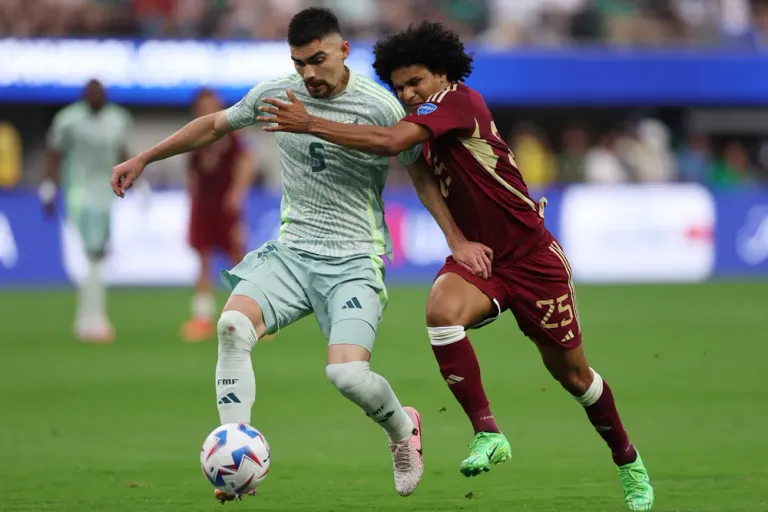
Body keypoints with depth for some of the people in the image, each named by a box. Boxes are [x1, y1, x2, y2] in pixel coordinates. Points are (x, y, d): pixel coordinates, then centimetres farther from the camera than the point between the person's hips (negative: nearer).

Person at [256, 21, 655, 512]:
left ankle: (630, 463, 30)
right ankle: (487, 432, -22)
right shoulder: (431, 127, 6)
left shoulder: (460, 102, -19)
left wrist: (309, 123, -33)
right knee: (441, 311, -29)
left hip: (532, 258, -6)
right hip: (476, 255, 6)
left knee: (572, 373, 6)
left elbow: (390, 141, -32)